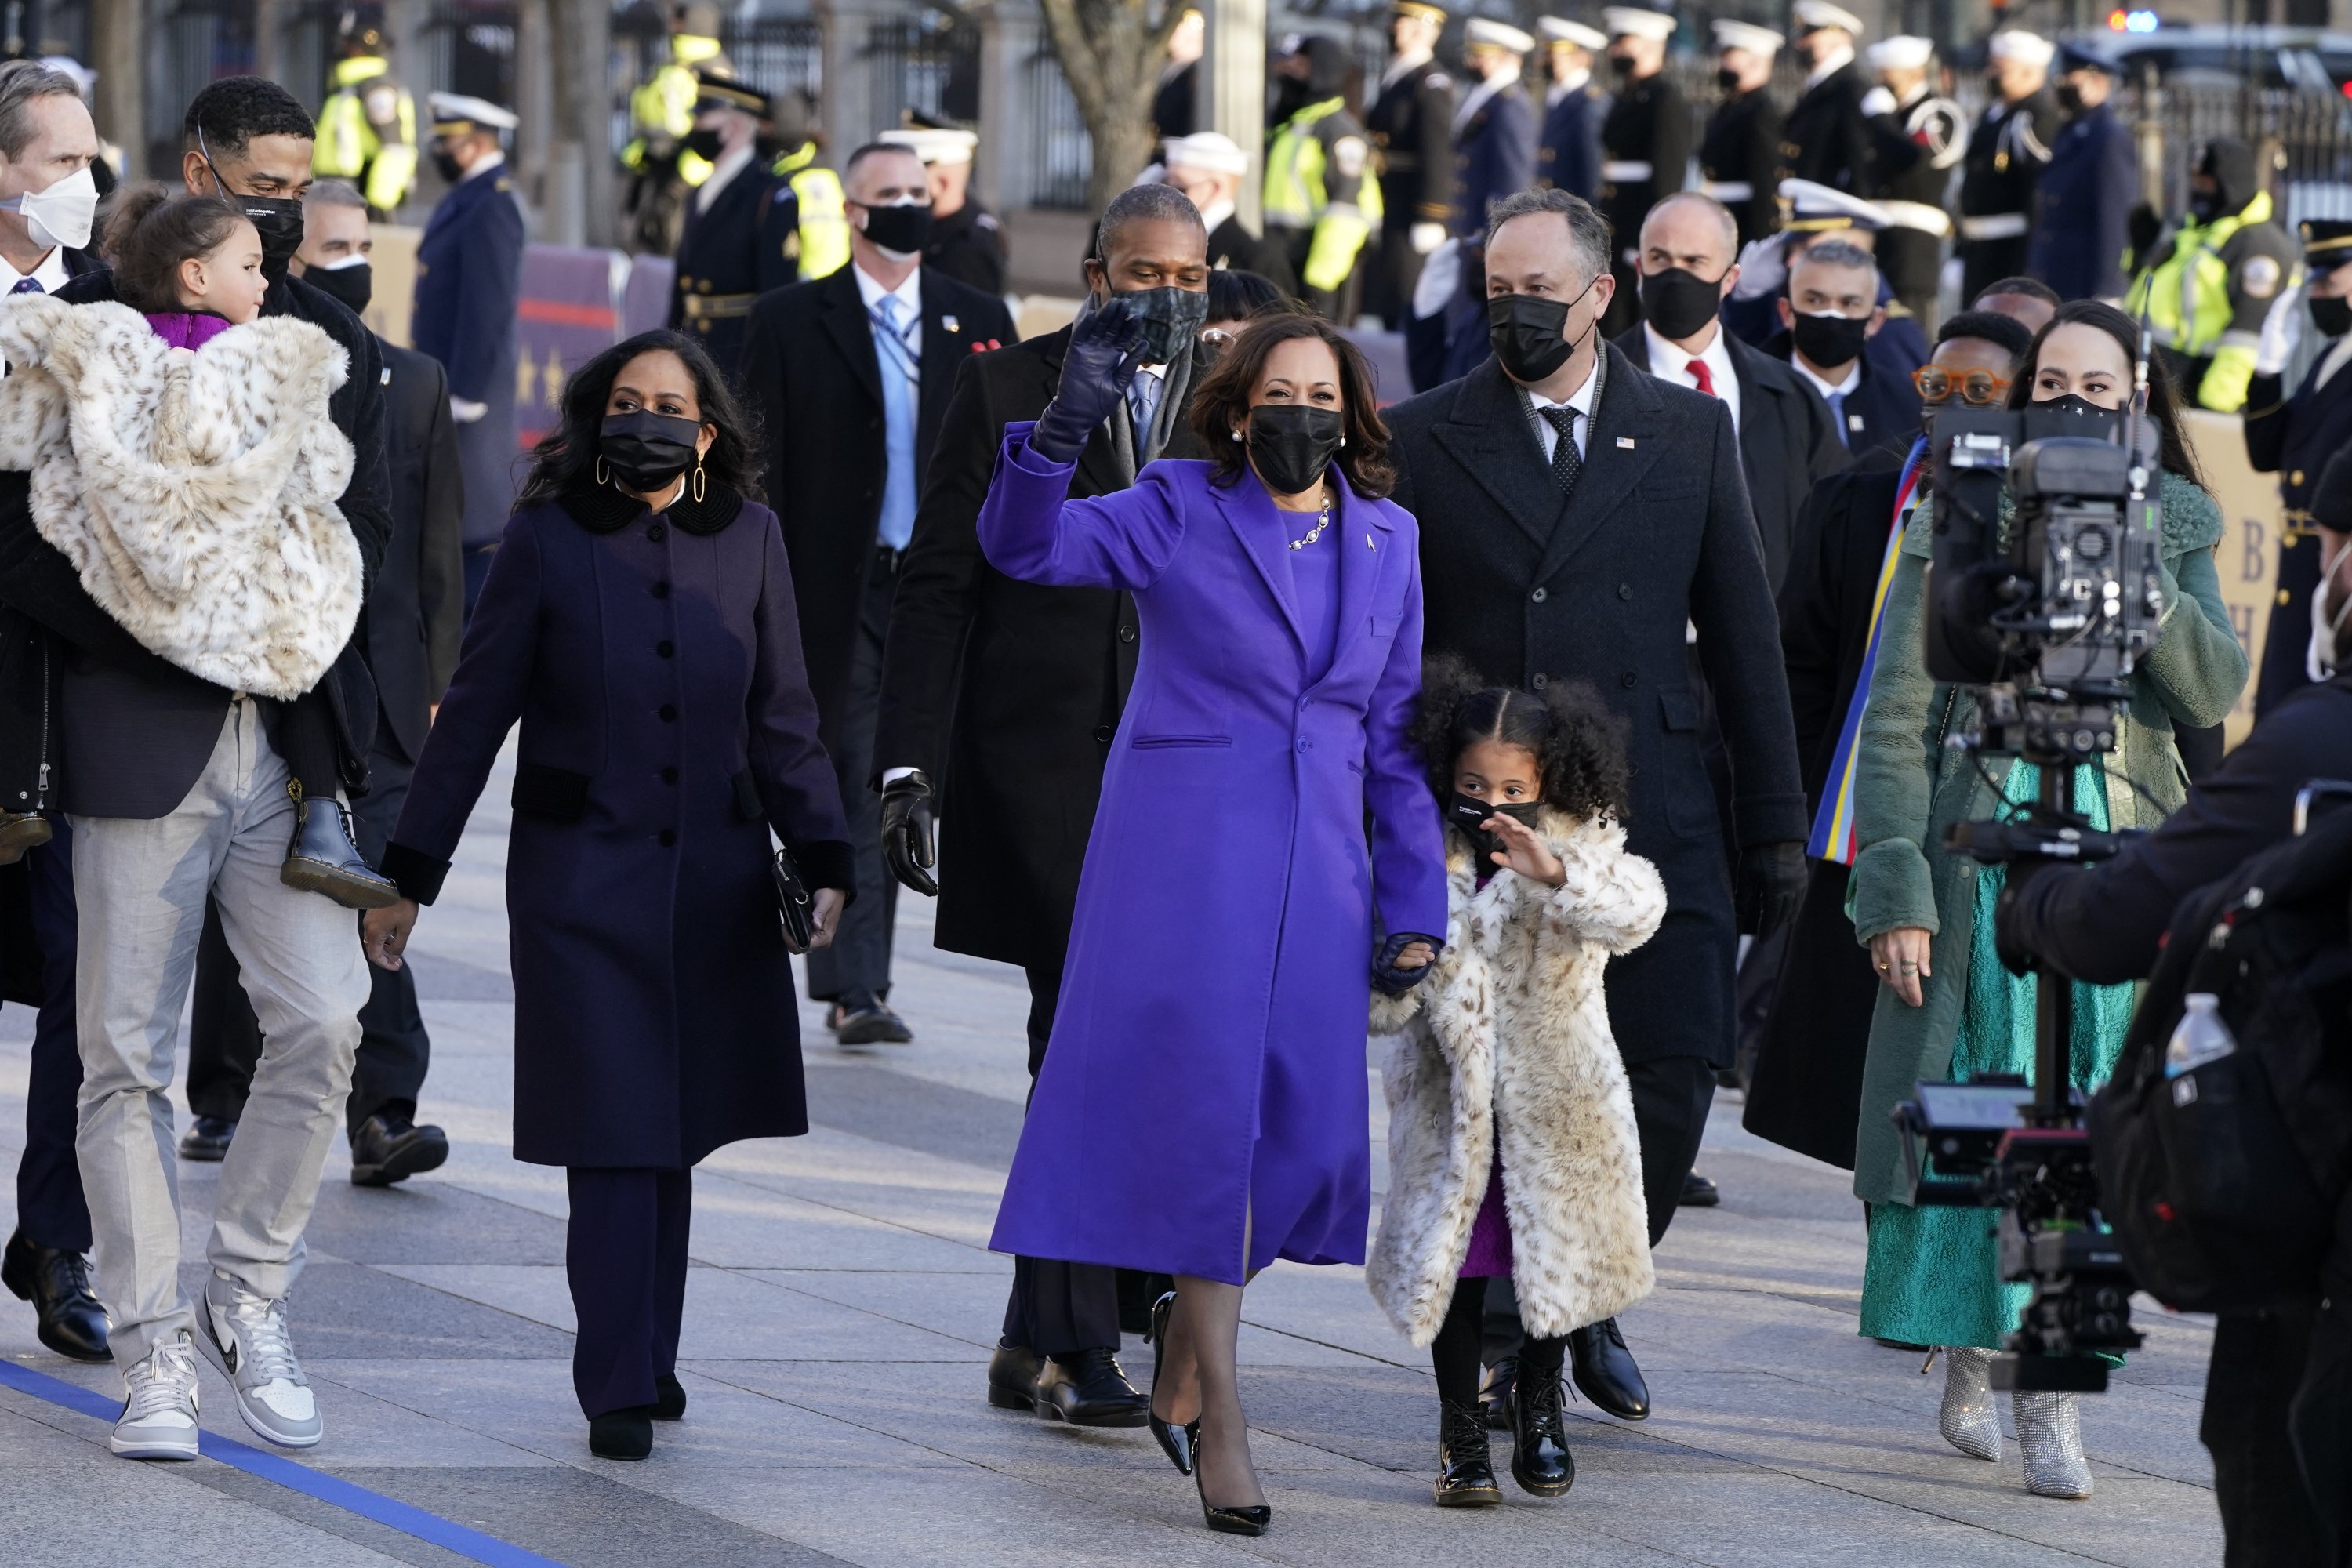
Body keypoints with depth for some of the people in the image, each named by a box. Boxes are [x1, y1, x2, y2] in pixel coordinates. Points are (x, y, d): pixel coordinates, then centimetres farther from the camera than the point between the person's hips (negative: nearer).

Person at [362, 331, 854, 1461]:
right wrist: (406, 876, -2)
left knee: (673, 1128, 8)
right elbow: (475, 712, -1)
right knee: (614, 1135, -7)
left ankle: (646, 1357, 23)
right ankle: (619, 1390, -2)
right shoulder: (549, 540, -4)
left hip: (712, 887, 3)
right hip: (582, 878, -3)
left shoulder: (748, 541, 3)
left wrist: (823, 860, -3)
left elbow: (783, 721, 7)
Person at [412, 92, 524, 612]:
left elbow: (488, 309, -22)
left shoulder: (490, 208, -17)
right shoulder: (465, 200, 15)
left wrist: (465, 394, -22)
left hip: (467, 380, -10)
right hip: (444, 379, 10)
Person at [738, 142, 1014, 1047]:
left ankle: (854, 978, 16)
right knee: (852, 784, -5)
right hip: (838, 591, -2)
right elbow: (761, 466, 0)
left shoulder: (979, 322, 10)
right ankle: (856, 987, -5)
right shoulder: (790, 322, 2)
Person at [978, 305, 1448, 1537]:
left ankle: (1180, 1373, 23)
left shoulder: (1386, 541, 11)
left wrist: (1412, 907, 10)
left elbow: (1397, 735, 14)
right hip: (1185, 853, -4)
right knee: (1202, 1113, -9)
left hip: (1313, 869, 4)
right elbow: (1025, 545, -14)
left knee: (1303, 1134, 1)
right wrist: (1069, 422, -31)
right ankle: (1220, 1427, -6)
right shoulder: (1181, 515, -1)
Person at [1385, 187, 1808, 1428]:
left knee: (1673, 1070, -4)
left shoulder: (1690, 432, 9)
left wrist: (1775, 825, 7)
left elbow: (1742, 636, 10)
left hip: (1650, 814, 1)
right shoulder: (1422, 441, 5)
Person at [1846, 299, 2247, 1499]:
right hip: (1979, 848, -1)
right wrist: (1894, 889, -7)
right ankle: (1970, 1361, 14)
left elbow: (2216, 690, -2)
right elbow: (1898, 720, 0)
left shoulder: (2173, 527, 10)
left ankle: (2049, 1396, -1)